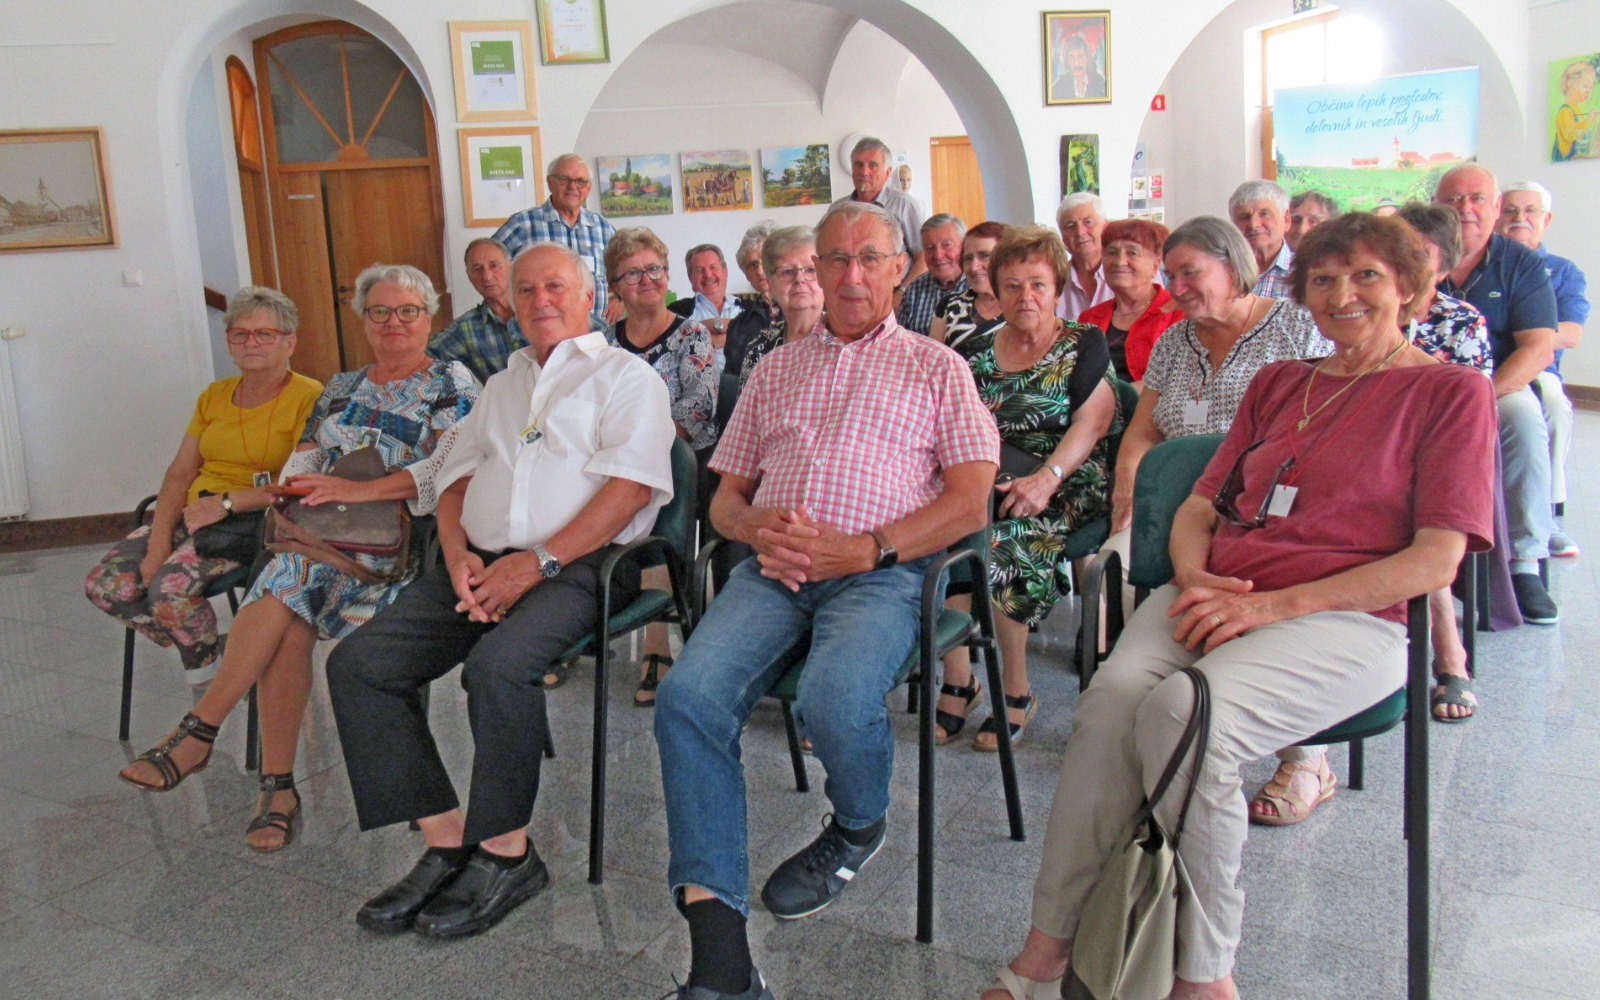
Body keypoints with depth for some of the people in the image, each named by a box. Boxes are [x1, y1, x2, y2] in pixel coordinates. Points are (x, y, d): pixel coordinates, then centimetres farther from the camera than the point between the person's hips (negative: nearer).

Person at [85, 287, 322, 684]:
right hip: (195, 514, 7)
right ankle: (203, 647, 11)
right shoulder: (215, 395, 15)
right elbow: (179, 473, 9)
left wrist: (226, 502, -19)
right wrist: (159, 542, -5)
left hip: (257, 521, -7)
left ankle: (205, 670, 3)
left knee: (169, 587, -27)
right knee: (104, 584, -8)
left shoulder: (309, 397, -6)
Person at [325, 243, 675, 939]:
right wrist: (458, 555, 0)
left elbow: (632, 485, -7)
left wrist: (540, 561, -16)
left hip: (576, 566, -6)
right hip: (479, 563, 7)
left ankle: (504, 853, -16)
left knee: (498, 662, -34)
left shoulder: (625, 376, 8)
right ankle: (445, 841, -10)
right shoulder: (502, 385, 29)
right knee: (357, 662, -13)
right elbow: (455, 476, 22)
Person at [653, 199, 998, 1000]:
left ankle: (859, 826, 3)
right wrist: (757, 527, -2)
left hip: (881, 572, -3)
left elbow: (971, 501, 4)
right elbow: (725, 493, 24)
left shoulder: (936, 367, 16)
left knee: (835, 700, -33)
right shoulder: (777, 368, 26)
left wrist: (869, 548, -10)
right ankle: (716, 934, -24)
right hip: (773, 569, 3)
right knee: (687, 694, -26)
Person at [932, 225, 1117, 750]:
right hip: (987, 481, 3)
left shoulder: (1084, 346, 7)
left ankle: (1016, 691, -15)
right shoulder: (979, 351, 17)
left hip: (1067, 485, -3)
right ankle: (956, 680, -17)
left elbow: (1091, 424, -5)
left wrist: (1047, 476, -21)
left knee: (994, 540, -33)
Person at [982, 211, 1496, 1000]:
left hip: (1346, 617, -4)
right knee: (1112, 697, -29)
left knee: (1185, 708, -35)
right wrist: (1196, 579, -3)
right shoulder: (1277, 383, 25)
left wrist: (1272, 606, -13)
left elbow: (1436, 560, -3)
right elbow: (1199, 507, 22)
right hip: (1214, 600, 4)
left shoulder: (1451, 391, 8)